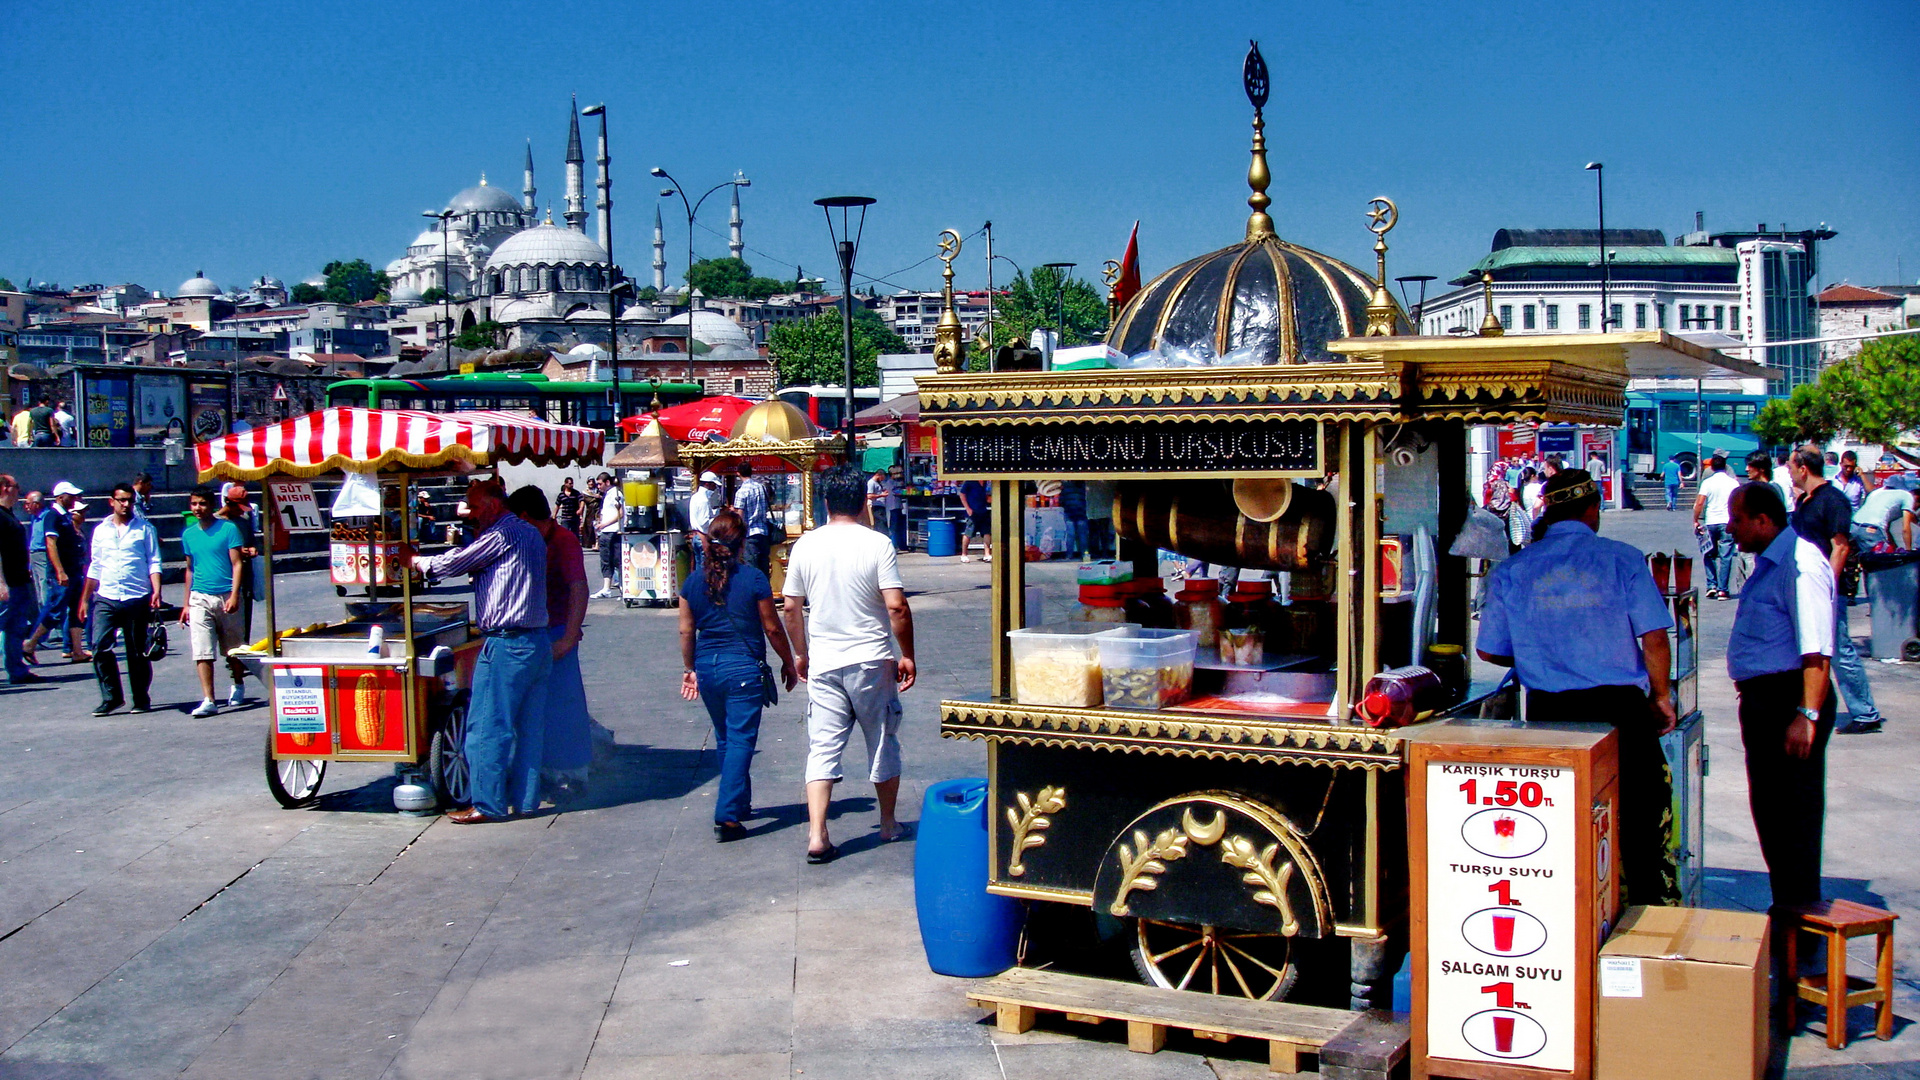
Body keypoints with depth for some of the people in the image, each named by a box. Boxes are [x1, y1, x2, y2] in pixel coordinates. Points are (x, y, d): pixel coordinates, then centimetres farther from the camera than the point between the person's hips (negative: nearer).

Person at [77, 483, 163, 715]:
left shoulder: (144, 528, 5)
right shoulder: (101, 530, 13)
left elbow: (154, 562, 1)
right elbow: (95, 567, 18)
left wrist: (156, 591, -13)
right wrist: (85, 599, 16)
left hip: (137, 598, -2)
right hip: (106, 598, 2)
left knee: (137, 652, 3)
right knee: (100, 646, -10)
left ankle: (141, 699, 14)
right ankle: (111, 696, 0)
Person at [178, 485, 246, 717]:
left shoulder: (228, 529, -3)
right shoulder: (188, 534, 11)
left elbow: (237, 564, -6)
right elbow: (190, 569, 19)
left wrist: (234, 595, -17)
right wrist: (186, 603, 16)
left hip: (226, 597, -3)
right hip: (199, 598, 3)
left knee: (233, 649, 10)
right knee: (202, 652, -7)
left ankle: (238, 685, 34)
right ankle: (208, 700, -9)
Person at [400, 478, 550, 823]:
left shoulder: (501, 535, -11)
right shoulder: (529, 533, 18)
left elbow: (451, 564, -8)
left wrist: (412, 559, 8)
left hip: (506, 645, -9)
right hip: (537, 642, 9)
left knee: (487, 727, -3)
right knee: (528, 727, 10)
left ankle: (488, 804, -1)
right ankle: (525, 798, 14)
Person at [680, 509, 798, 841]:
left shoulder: (694, 581, 1)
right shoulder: (753, 578, -9)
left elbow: (686, 631, 6)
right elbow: (772, 628, -5)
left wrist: (689, 669, 19)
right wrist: (788, 663, 8)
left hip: (707, 668, 4)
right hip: (744, 669, -4)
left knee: (725, 739, 19)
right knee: (741, 740, -2)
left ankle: (739, 803, 34)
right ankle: (728, 816, -10)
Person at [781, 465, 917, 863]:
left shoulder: (805, 546, 0)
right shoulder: (878, 545, -10)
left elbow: (791, 608, 5)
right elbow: (896, 607, -15)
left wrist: (801, 653, 19)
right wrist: (907, 654, -2)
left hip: (824, 664, 2)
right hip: (872, 661, -2)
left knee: (823, 748, 3)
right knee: (883, 743, 14)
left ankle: (817, 835, -8)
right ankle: (888, 824, 27)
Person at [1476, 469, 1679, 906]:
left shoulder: (1511, 570, 4)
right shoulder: (1623, 559, -2)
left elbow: (1490, 650, 8)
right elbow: (1654, 638, -5)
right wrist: (1660, 697, 9)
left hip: (1549, 708, 2)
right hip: (1620, 706, -2)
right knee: (1641, 820, 8)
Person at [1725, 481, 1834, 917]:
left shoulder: (1800, 563, -19)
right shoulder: (1769, 562, 14)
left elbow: (1816, 651, -25)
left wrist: (1807, 715, -30)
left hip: (1789, 699, -11)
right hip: (1764, 699, 11)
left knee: (1794, 815, -4)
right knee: (1769, 810, 18)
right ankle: (1786, 910, 29)